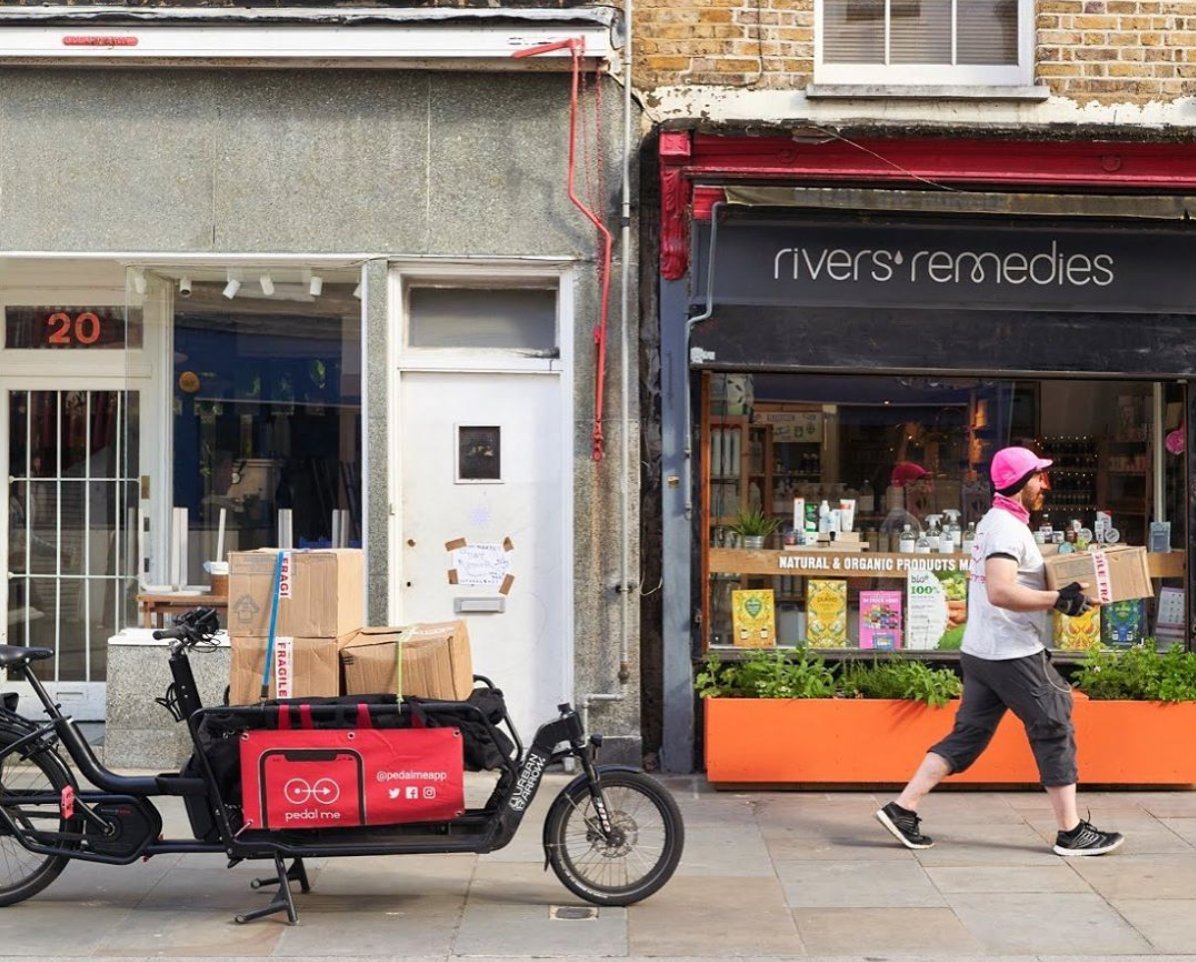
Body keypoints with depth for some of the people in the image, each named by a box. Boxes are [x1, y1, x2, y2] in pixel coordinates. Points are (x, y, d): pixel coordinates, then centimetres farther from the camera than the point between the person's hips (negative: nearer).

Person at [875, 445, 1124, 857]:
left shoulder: (992, 522, 17)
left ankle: (902, 808, 6)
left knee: (967, 735, 10)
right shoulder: (1008, 527, -16)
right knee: (1055, 732, 1)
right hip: (1013, 654, -10)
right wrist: (1058, 599, -24)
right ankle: (1072, 832, 8)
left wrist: (1061, 592, 19)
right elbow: (1000, 591, -29)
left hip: (980, 652, 10)